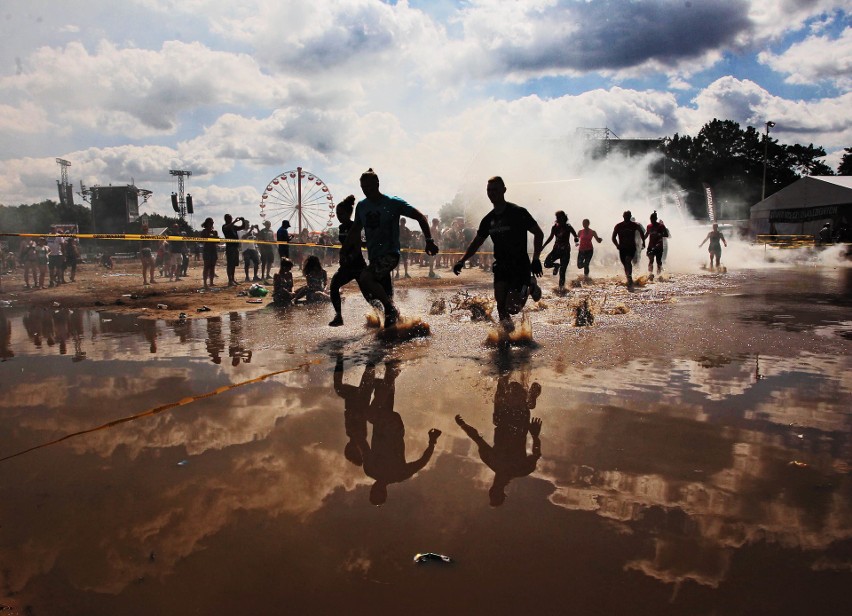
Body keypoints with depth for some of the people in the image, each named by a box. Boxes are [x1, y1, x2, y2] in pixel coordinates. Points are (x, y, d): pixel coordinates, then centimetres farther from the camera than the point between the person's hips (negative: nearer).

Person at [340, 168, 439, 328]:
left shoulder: (393, 203, -6)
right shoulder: (361, 206, 9)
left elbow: (420, 217, -3)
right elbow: (355, 230, 21)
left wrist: (429, 240, -11)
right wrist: (344, 252, 17)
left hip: (390, 254, -7)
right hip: (374, 257, 7)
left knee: (365, 277, -28)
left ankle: (392, 310, -17)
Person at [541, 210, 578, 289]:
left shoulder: (568, 227, -10)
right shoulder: (554, 227, -1)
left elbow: (576, 236, 1)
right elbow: (551, 237, 13)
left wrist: (576, 239, -20)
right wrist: (543, 246, 11)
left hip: (565, 251, -4)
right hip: (556, 249, 4)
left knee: (562, 271, -6)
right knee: (546, 264, -13)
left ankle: (561, 286, 9)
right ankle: (557, 265, 19)